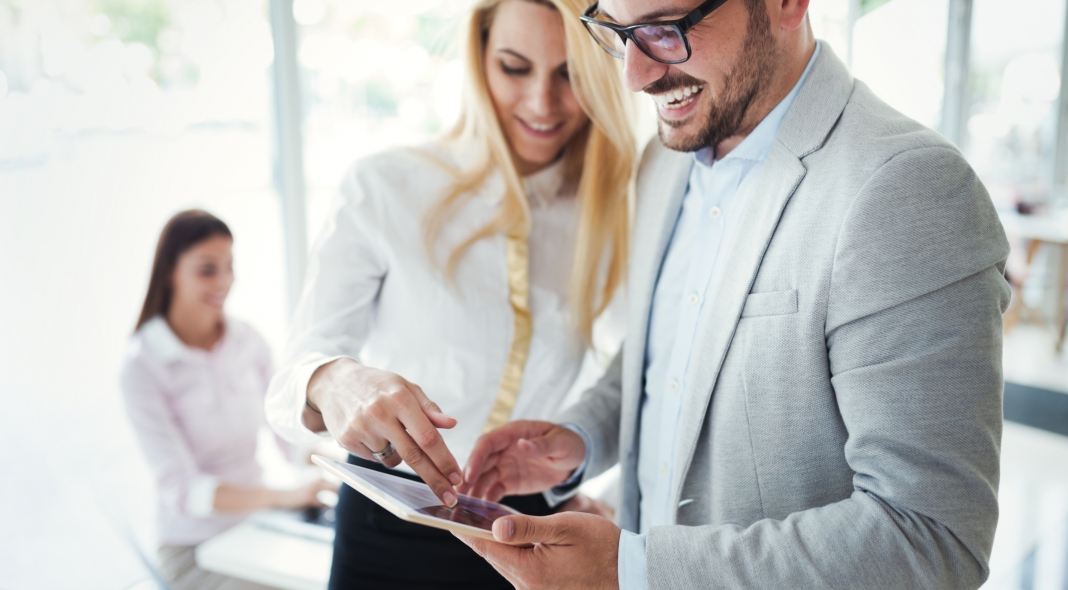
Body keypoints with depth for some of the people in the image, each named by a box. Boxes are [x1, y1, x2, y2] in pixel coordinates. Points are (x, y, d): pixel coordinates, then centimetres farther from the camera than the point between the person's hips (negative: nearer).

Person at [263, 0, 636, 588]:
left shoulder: (615, 212, -2)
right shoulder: (383, 188, -10)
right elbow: (289, 387, -15)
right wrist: (334, 382, -36)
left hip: (535, 537, 2)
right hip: (390, 538, -2)